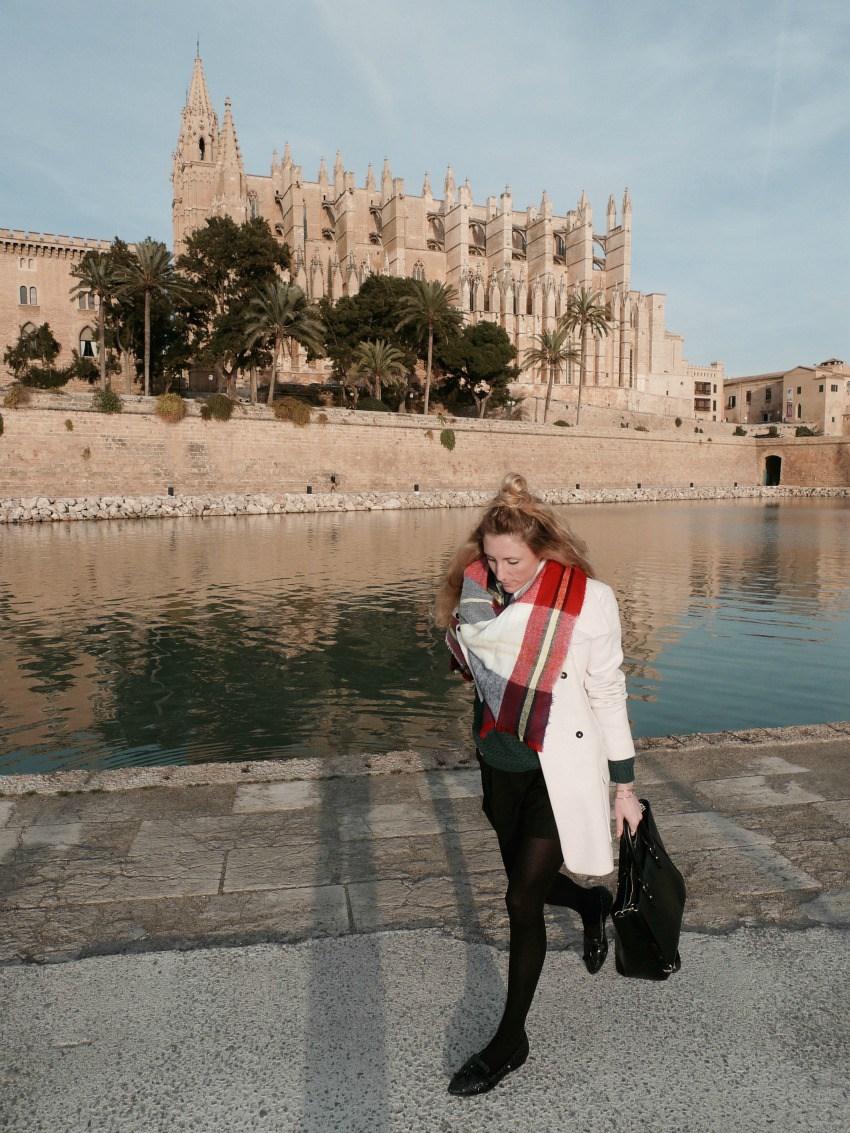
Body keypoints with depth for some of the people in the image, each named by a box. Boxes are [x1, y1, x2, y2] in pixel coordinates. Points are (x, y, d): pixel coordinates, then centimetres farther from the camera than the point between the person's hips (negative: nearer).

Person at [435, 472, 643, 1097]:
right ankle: (593, 904, 54)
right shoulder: (476, 588, -6)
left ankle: (511, 1040, 20)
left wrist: (624, 786, -5)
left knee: (523, 900, -2)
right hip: (501, 764, 5)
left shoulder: (589, 599, -17)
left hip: (561, 770, -5)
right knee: (530, 882, 19)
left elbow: (608, 695, -9)